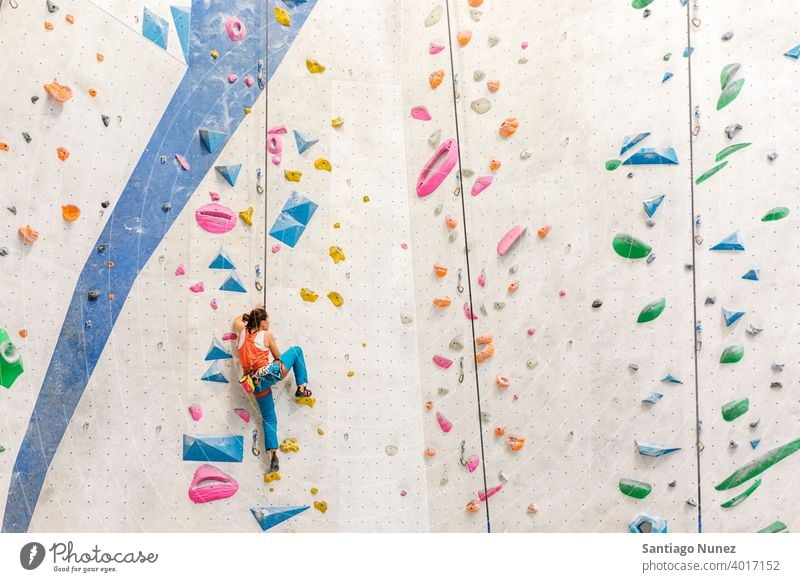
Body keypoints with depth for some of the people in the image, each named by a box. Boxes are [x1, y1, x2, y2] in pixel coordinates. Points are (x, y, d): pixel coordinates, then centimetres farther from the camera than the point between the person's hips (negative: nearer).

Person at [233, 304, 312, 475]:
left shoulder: (242, 331, 11)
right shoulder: (267, 335, 0)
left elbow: (238, 319, 35)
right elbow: (277, 356, 12)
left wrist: (253, 310, 43)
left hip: (256, 383, 5)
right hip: (269, 373, -5)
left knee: (269, 420, 17)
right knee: (296, 349, 16)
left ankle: (272, 454, 7)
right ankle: (302, 387, 13)